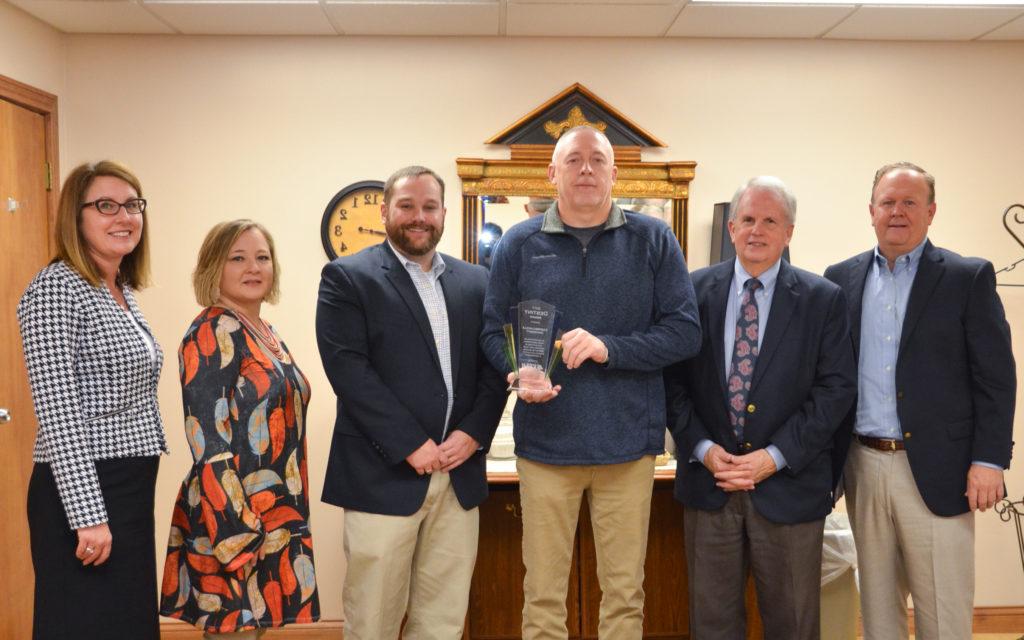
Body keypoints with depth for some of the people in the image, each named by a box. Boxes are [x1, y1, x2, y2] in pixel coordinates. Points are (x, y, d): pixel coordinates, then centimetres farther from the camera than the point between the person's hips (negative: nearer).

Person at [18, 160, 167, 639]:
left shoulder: (123, 293, 13)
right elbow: (58, 414, -19)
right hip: (82, 493, -8)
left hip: (131, 489, 9)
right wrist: (89, 515, -21)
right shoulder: (56, 288, -13)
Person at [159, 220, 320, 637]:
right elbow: (209, 441, -19)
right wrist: (237, 535, -22)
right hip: (232, 521, -8)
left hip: (273, 520, 8)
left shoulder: (266, 334, 12)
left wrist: (289, 520, 17)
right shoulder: (212, 334, -13)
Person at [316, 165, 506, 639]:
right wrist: (411, 445, -14)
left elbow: (493, 365, 9)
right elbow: (348, 369, -10)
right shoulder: (347, 278, -1)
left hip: (460, 475, 4)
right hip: (384, 474, -4)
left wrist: (474, 433, -7)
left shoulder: (475, 281, 13)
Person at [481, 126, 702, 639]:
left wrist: (609, 347, -16)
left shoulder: (653, 240, 2)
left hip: (628, 442, 0)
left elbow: (685, 331, -2)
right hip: (545, 442, 0)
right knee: (542, 592, 10)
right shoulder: (520, 244, 4)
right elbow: (494, 332, 6)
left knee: (625, 591, 12)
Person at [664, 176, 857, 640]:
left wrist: (775, 457, -13)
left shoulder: (823, 299, -1)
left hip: (789, 485, -1)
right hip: (708, 480, 1)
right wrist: (703, 449, -9)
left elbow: (836, 388, -6)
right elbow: (673, 379, 2)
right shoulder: (694, 290, 3)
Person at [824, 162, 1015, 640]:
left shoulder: (969, 278, -1)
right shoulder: (841, 278, 8)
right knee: (876, 601, 15)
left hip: (935, 469, -3)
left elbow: (996, 377, -4)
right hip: (863, 465, 3)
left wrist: (989, 459, -9)